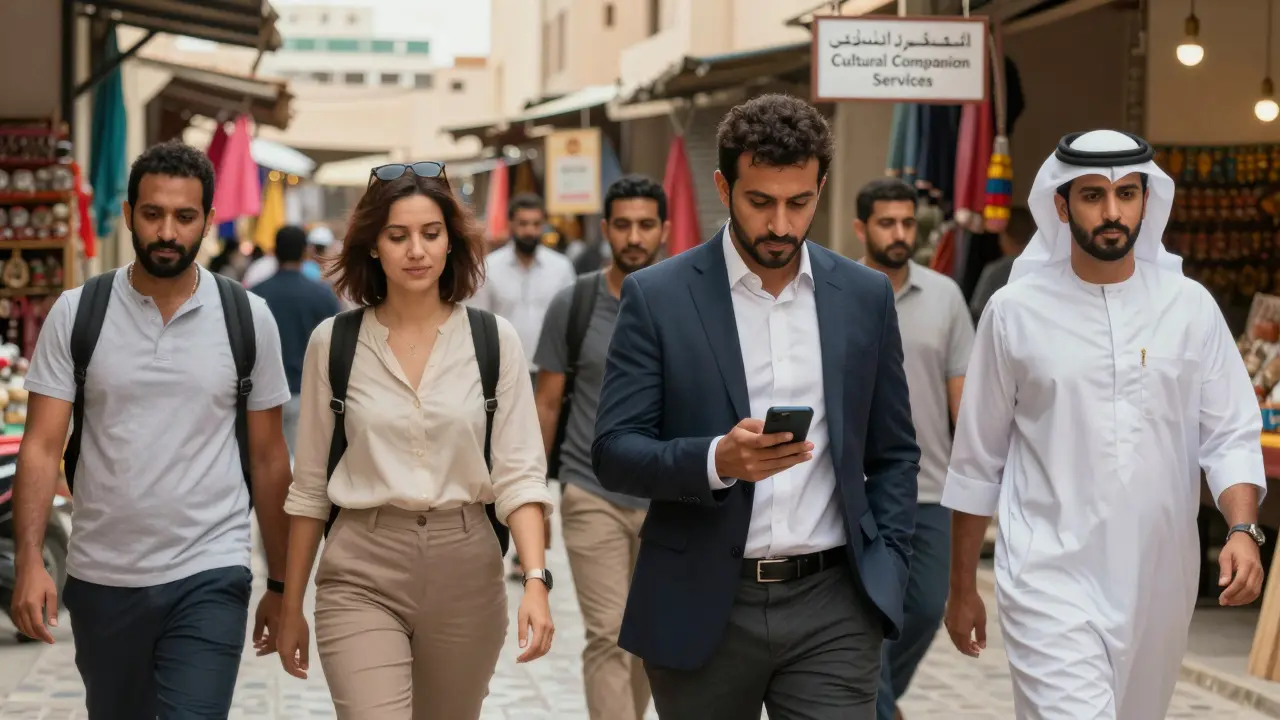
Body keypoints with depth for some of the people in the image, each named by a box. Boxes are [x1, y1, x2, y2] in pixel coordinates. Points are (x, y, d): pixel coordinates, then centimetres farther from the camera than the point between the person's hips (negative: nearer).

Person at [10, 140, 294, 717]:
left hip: (209, 578, -2)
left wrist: (281, 584, 7)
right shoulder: (76, 313, 0)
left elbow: (268, 459, 5)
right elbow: (42, 447, -3)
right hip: (101, 577, 2)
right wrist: (29, 561, -16)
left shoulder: (247, 318, 0)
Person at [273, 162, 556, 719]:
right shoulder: (333, 342, 1)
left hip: (465, 571, 1)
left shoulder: (495, 340, 0)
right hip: (362, 576, -1)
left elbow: (520, 473, -3)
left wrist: (535, 580, -18)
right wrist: (291, 606, 9)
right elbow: (309, 486, 7)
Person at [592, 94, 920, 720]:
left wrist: (886, 570, 1)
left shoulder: (865, 296, 7)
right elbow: (613, 453, -5)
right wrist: (717, 460, -22)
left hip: (832, 606, 1)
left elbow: (894, 454, 13)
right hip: (701, 608, -1)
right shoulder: (658, 297, -2)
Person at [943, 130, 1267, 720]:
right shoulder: (1015, 311, -2)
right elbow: (977, 460, 5)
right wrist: (961, 589, 9)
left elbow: (1232, 435, 3)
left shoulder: (1190, 306, 3)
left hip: (1157, 580, 3)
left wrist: (1243, 529, -16)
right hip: (1050, 578, -3)